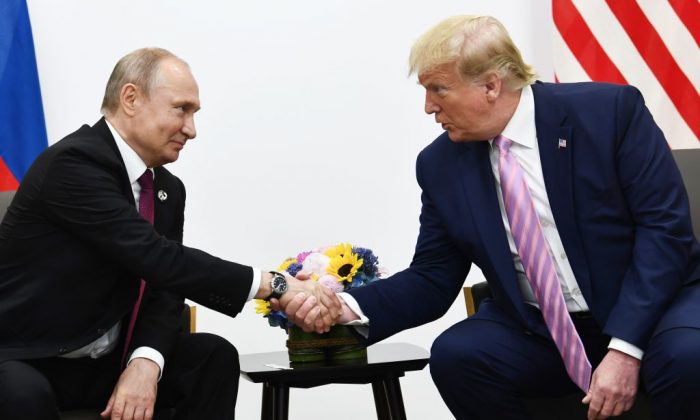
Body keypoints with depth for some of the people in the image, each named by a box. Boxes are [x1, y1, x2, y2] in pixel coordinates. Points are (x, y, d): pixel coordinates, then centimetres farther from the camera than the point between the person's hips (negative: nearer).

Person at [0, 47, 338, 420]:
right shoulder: (73, 163, -21)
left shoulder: (168, 189, 6)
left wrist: (146, 362, -21)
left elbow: (164, 291, 0)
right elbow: (157, 259, -29)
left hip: (104, 362, 8)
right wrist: (274, 286, -28)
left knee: (212, 356, -12)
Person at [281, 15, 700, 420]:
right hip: (539, 330, 4)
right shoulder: (441, 164, -1)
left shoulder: (610, 111, -12)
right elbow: (432, 281, 4)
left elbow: (664, 226, -15)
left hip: (652, 303, -3)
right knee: (454, 356, -24)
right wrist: (351, 308, -16)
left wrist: (624, 347, -24)